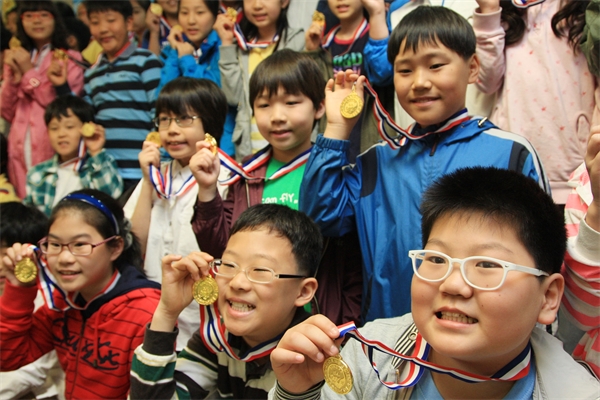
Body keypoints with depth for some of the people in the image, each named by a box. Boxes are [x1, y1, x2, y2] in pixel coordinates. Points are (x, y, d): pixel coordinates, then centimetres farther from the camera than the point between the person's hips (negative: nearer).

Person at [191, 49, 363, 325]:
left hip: (318, 320, -4)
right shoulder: (247, 177, 6)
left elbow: (356, 260, -7)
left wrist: (347, 324, -9)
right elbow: (217, 248, 5)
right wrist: (208, 190, -6)